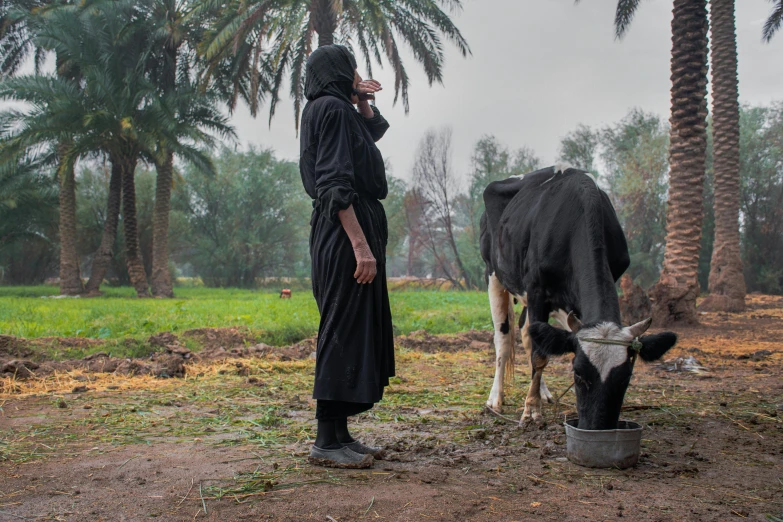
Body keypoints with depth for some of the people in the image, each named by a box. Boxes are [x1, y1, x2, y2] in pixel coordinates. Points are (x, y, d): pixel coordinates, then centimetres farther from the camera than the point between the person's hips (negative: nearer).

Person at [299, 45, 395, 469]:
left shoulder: (338, 110, 21)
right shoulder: (332, 108, -8)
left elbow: (374, 131, 41)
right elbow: (336, 184, -18)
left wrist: (362, 102, 23)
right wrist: (360, 244, -23)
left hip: (353, 230, 10)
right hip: (347, 231, -10)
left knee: (354, 330, 11)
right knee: (344, 330, -8)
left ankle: (338, 434, 17)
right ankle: (327, 442, -2)